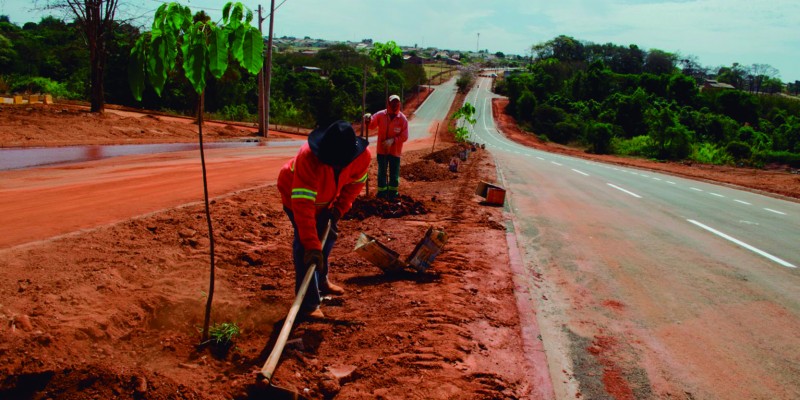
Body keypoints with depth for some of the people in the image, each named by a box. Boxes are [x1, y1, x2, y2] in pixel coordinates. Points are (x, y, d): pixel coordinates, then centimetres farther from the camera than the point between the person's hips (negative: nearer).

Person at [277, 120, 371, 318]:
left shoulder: (363, 157, -30)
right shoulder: (308, 157, -45)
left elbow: (355, 183, -6)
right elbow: (303, 205, -48)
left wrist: (340, 207, -16)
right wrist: (312, 246, -51)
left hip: (324, 198, 6)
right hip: (295, 194, -6)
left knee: (328, 235, 17)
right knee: (304, 245, -17)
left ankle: (321, 280, 42)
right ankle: (308, 304, -11)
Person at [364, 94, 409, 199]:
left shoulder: (403, 119, -9)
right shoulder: (380, 115, -5)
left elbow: (404, 137, -10)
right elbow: (371, 125, -5)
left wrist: (393, 140, -23)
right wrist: (368, 119, -27)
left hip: (395, 151, -1)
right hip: (382, 150, 1)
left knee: (394, 173, 9)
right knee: (382, 172, 10)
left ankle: (393, 192, 24)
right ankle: (382, 192, 22)